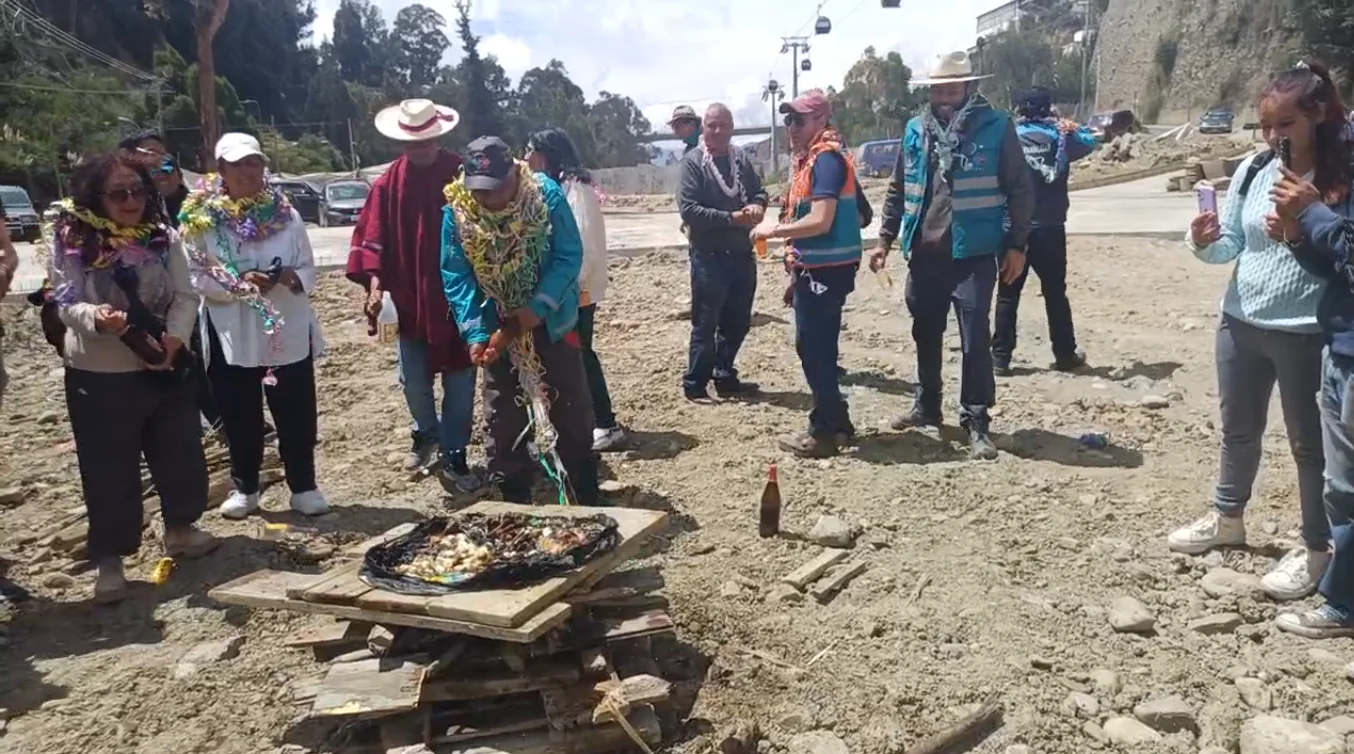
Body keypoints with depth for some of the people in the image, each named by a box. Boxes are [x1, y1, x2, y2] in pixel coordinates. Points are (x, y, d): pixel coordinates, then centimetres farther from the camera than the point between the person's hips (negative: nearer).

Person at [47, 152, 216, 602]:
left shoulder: (163, 237, 1)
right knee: (108, 469, 4)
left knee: (180, 453, 14)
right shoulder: (71, 240, -8)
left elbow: (185, 296, 0)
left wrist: (175, 336, -18)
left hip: (162, 366, 4)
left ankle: (180, 528, 37)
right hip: (98, 374, -4)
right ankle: (110, 559, 17)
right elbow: (66, 303, -12)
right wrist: (96, 318, -34)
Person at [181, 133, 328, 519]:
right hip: (231, 336, -1)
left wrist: (290, 277, -19)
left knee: (296, 414, 6)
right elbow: (197, 278, -5)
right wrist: (238, 284, -21)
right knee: (240, 417, 11)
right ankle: (244, 488, 28)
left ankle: (303, 486, 21)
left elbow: (309, 271, 3)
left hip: (288, 332, 1)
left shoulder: (285, 213, 1)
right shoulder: (202, 219, -3)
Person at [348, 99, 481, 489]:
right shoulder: (390, 182, 0)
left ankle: (454, 454, 15)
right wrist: (376, 284, -14)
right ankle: (427, 433, 37)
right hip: (408, 298, 2)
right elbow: (373, 238, -1)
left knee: (459, 380, 4)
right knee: (413, 380, 11)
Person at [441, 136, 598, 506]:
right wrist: (476, 334, -23)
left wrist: (534, 312, -24)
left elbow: (569, 257, -16)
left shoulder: (547, 195, -16)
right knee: (504, 424, 7)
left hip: (551, 324, -1)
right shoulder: (456, 212, -11)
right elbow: (456, 278, -10)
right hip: (497, 332, 1)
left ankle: (585, 504, 22)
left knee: (572, 414, 7)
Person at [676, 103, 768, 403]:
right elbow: (688, 209, -17)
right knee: (705, 324, 1)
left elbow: (759, 191, 15)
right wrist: (731, 218, -20)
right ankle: (694, 384, 13)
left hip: (741, 253, 6)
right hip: (709, 255, -6)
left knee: (737, 322, 14)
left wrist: (756, 206, -10)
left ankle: (725, 377, 29)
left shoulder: (741, 160, 7)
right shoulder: (693, 162, -10)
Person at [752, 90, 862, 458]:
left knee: (815, 348, -4)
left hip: (823, 269, -10)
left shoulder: (826, 159, -16)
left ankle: (825, 432, 5)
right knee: (816, 346, 16)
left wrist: (772, 231, -14)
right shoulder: (812, 157, 15)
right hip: (816, 266, 10)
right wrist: (797, 268, 18)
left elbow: (820, 221, -24)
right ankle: (835, 421, 26)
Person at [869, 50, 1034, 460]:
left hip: (973, 254, -4)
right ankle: (927, 406, 31)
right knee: (926, 335, 15)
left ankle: (976, 422, 6)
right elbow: (898, 190, 14)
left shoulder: (996, 127, -4)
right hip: (924, 254, 4)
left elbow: (1020, 191, -2)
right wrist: (885, 239, 10)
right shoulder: (916, 130, 7)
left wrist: (1016, 245, -6)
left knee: (975, 340, -4)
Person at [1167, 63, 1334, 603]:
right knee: (1237, 428, 20)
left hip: (1308, 332, -5)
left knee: (1309, 441, 7)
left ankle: (1315, 547, 22)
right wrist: (1203, 241, -14)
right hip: (1240, 322, 5)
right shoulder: (1253, 169, 1)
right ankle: (1227, 518, 39)